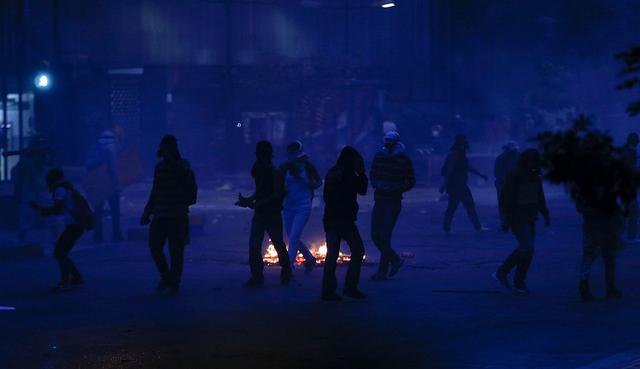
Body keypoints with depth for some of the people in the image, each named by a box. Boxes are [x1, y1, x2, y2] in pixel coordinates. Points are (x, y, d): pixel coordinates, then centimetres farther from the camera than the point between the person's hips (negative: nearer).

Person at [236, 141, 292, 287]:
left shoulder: (275, 173, -12)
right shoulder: (257, 170, 9)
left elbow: (277, 195, -19)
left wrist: (256, 203, -26)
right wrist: (248, 200, 1)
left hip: (272, 213, -6)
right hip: (259, 213, 6)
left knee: (279, 244, 7)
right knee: (254, 245, -5)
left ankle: (286, 272, 25)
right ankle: (256, 277, -1)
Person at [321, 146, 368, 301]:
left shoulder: (331, 173, 10)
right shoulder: (349, 175, -12)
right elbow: (362, 190, -8)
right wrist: (362, 172, 0)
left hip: (330, 218, 8)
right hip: (344, 219, -8)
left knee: (332, 254, 7)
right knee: (357, 251, 2)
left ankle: (328, 290, 5)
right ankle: (350, 287, -2)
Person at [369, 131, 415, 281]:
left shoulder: (404, 159, -5)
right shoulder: (379, 156, 6)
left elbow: (411, 181, -1)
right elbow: (372, 175, 12)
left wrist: (397, 188, -17)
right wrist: (377, 184, -9)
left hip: (393, 202, -5)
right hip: (379, 200, 5)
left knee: (384, 235, -9)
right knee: (375, 235, 4)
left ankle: (382, 271, 0)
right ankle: (395, 260, 26)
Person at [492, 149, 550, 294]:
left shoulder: (535, 177, 9)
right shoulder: (515, 177, -14)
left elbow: (540, 197, 21)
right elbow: (505, 198, -15)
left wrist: (545, 214, 13)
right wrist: (508, 219, -19)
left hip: (530, 219, 8)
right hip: (518, 219, -8)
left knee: (526, 249, 6)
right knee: (527, 248, -16)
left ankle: (519, 282, 15)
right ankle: (502, 273, -6)